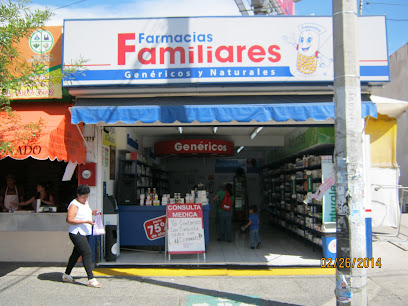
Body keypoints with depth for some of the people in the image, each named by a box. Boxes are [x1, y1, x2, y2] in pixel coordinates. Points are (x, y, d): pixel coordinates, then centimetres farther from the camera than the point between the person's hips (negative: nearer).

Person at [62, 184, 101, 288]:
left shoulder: (85, 202, 13)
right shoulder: (74, 205, -14)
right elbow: (70, 220, -21)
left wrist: (92, 212, 7)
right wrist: (85, 221, -24)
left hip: (85, 233, 9)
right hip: (77, 234, -9)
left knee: (76, 254, 16)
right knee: (87, 253, -16)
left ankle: (66, 275, 30)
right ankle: (91, 279, -16)